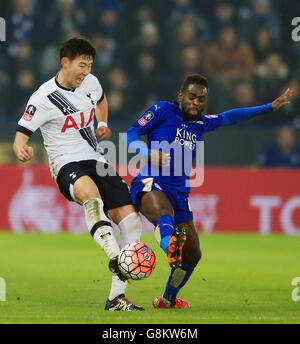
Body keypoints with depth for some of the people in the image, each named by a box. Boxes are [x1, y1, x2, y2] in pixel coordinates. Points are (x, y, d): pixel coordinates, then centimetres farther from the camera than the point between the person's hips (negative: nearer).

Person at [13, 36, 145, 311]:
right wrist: (21, 150, -35)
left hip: (96, 160, 7)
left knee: (130, 219, -6)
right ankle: (114, 257, -54)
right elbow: (21, 135, -12)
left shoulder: (90, 82, 7)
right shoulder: (44, 98, -12)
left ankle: (117, 297, 0)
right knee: (91, 194, -42)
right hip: (67, 164, -7)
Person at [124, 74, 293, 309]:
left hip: (180, 192, 7)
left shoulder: (201, 123, 20)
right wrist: (148, 153, -20)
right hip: (151, 183, -7)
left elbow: (229, 117, 37)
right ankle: (171, 247, -77)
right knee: (164, 212, -42)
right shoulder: (162, 111, 3)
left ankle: (168, 300, 36)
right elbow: (130, 134, 0)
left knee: (192, 255, 11)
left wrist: (270, 107, 44)